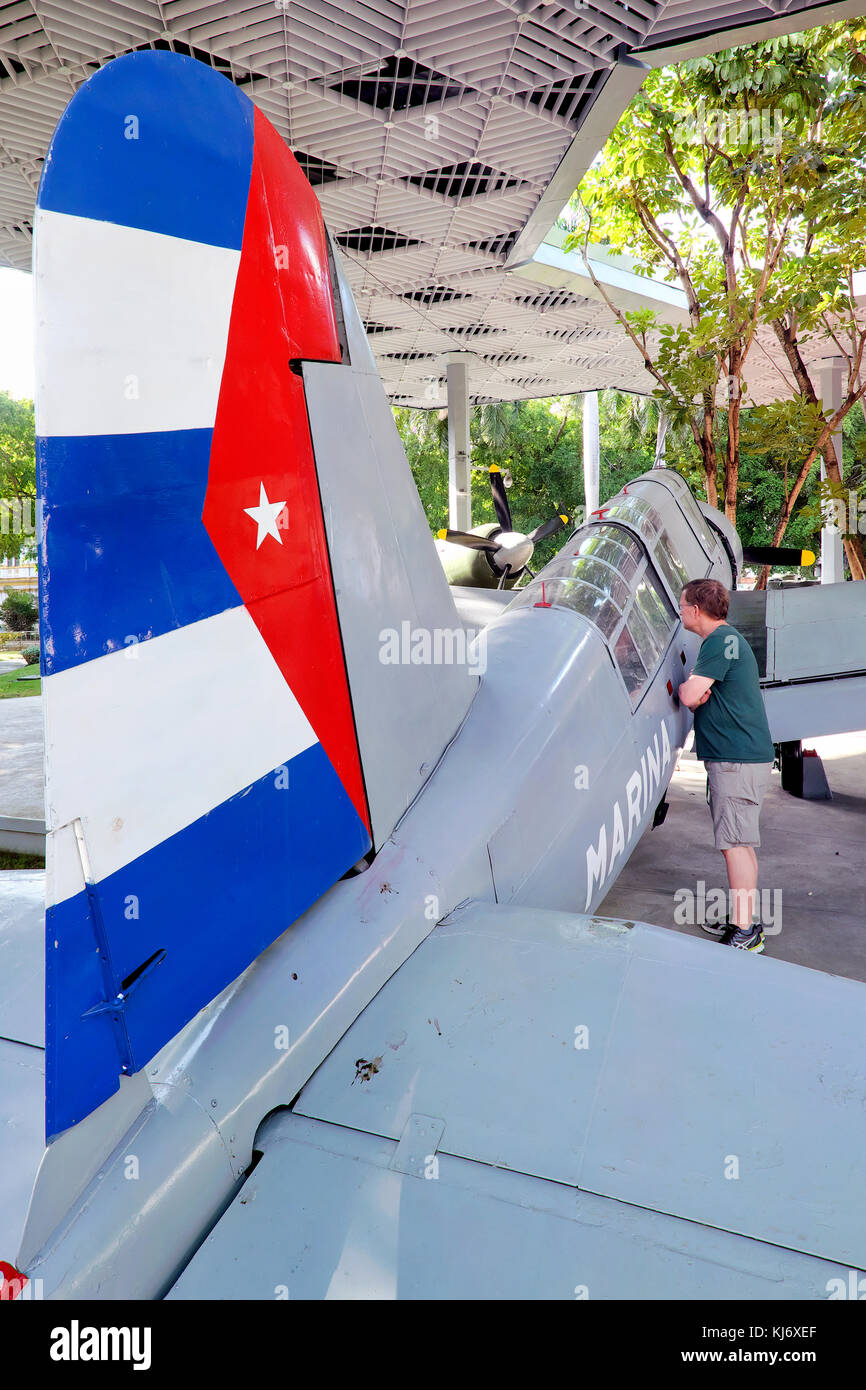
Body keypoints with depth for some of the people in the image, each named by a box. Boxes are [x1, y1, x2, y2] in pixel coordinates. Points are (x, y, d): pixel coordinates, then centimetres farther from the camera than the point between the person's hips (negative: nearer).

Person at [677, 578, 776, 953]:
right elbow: (699, 700, 16)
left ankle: (745, 933, -1)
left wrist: (683, 686, 1)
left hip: (736, 759, -10)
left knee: (735, 843, -7)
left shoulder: (721, 641, -14)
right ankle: (741, 918, 24)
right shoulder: (728, 639, 19)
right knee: (740, 842, 15)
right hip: (741, 755, 10)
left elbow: (689, 696, -21)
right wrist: (698, 695, -7)